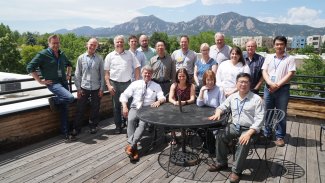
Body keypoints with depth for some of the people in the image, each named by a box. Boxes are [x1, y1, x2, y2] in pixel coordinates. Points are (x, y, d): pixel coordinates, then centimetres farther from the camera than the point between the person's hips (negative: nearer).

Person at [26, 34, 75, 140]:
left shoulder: (62, 54, 11)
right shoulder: (43, 54, -7)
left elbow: (69, 64, 31)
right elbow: (30, 68, -10)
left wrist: (68, 74, 16)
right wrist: (41, 81, -12)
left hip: (64, 82, 6)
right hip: (53, 83, -6)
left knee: (64, 109, 6)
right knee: (70, 98, -28)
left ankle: (65, 132, 15)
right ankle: (54, 100, 2)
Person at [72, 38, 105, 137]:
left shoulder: (99, 58, -2)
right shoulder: (81, 58, 1)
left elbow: (102, 74, 0)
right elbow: (77, 74, 3)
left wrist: (101, 88, -2)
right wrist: (78, 88, -1)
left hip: (96, 88, 0)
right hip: (84, 88, 0)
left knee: (95, 108, 11)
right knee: (80, 108, 5)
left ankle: (93, 126, 30)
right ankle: (76, 128, 20)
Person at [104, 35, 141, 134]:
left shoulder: (130, 54, 4)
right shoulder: (110, 56, 4)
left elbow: (137, 68, 4)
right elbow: (106, 72, 4)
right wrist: (109, 85, -5)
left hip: (127, 83, 0)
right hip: (114, 84, 1)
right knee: (116, 106, 9)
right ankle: (118, 125, 22)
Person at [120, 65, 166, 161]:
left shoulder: (156, 86, 13)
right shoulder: (135, 84, 12)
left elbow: (163, 98, 3)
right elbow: (124, 95, 8)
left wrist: (159, 101, -22)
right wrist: (124, 106, -9)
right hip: (135, 108, 1)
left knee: (142, 123, -32)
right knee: (131, 120, -32)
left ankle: (131, 145, -35)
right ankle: (133, 147, -34)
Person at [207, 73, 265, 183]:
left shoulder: (256, 99, -11)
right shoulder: (232, 97, 6)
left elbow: (259, 119, -15)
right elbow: (222, 107, 20)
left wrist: (249, 133, -27)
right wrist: (218, 113, -5)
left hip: (249, 129, -5)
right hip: (234, 126, 5)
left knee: (243, 143, -31)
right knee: (220, 136, -12)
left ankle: (236, 171, -14)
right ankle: (221, 163, 7)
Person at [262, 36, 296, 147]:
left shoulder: (290, 59, 0)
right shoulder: (269, 58, 10)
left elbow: (290, 74, -8)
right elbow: (264, 72, 2)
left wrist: (277, 85, -15)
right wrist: (271, 83, -14)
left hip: (283, 89, -3)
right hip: (268, 88, 3)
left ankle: (280, 136, 14)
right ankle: (266, 133, 23)